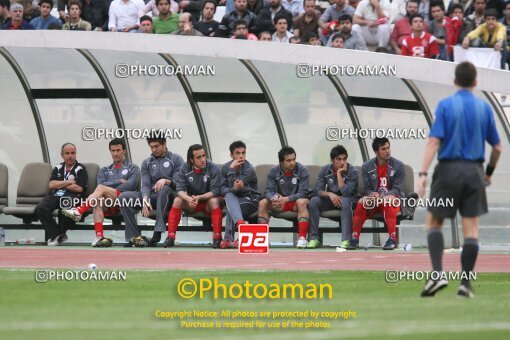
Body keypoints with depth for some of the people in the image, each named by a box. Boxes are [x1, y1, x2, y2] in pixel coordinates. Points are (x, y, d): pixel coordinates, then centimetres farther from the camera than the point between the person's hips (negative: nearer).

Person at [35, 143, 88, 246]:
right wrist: (68, 182, 0)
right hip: (54, 195, 4)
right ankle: (55, 234, -22)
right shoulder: (58, 168, 23)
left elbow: (79, 188, -4)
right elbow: (51, 185, 9)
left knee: (65, 209, -40)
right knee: (40, 208, -27)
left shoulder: (80, 169, 9)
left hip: (71, 196, -4)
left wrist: (60, 184, 4)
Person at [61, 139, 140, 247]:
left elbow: (131, 185, 0)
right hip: (108, 207, 3)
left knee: (101, 188, -30)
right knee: (98, 200, -36)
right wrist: (120, 182, 3)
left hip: (125, 202, -3)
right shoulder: (104, 170, 31)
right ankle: (99, 236, -50)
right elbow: (101, 184, 10)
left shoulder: (133, 168, 19)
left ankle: (79, 210, -44)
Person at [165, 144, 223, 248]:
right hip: (191, 204, 2)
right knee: (177, 200, -24)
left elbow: (215, 191, -20)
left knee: (214, 201, -34)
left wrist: (199, 198, -35)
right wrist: (189, 199, -36)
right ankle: (170, 237, -23)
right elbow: (180, 190, -14)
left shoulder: (212, 168, -15)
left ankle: (217, 238, -33)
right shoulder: (185, 168, -7)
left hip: (208, 200, -2)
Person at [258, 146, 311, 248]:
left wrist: (286, 199, -34)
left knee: (301, 202, -38)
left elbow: (303, 193, -19)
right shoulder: (274, 171, -4)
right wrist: (274, 198, -35)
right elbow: (268, 191, -10)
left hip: (296, 201, -3)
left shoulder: (302, 171, -13)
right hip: (280, 202, 3)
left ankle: (302, 237, -39)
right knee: (262, 203, -22)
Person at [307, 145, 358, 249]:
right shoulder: (325, 170, -3)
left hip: (347, 199, -3)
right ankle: (314, 238, -21)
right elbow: (318, 190, -9)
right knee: (313, 201, -24)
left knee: (345, 202, -39)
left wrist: (339, 174, -25)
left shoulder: (353, 172, -14)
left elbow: (345, 192, -25)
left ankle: (346, 240, -42)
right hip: (330, 199, 3)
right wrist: (330, 194, -28)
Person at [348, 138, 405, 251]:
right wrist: (373, 194, -20)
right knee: (361, 202, -29)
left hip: (393, 198, -2)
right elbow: (367, 189, 4)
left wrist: (384, 197, -24)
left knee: (389, 201, -37)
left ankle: (392, 238, -37)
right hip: (374, 199, 2)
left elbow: (397, 189, -6)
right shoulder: (367, 167, 3)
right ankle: (355, 238, -23)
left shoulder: (398, 165, -3)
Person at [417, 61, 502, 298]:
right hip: (474, 172, 2)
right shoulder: (484, 108, 5)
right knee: (471, 230, 4)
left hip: (448, 170, -2)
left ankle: (438, 274, -8)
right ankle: (465, 283, 2)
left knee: (433, 223, 9)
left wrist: (423, 174, -13)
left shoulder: (445, 105, -4)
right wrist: (489, 172, 26)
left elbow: (434, 141, -12)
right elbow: (497, 147, 10)